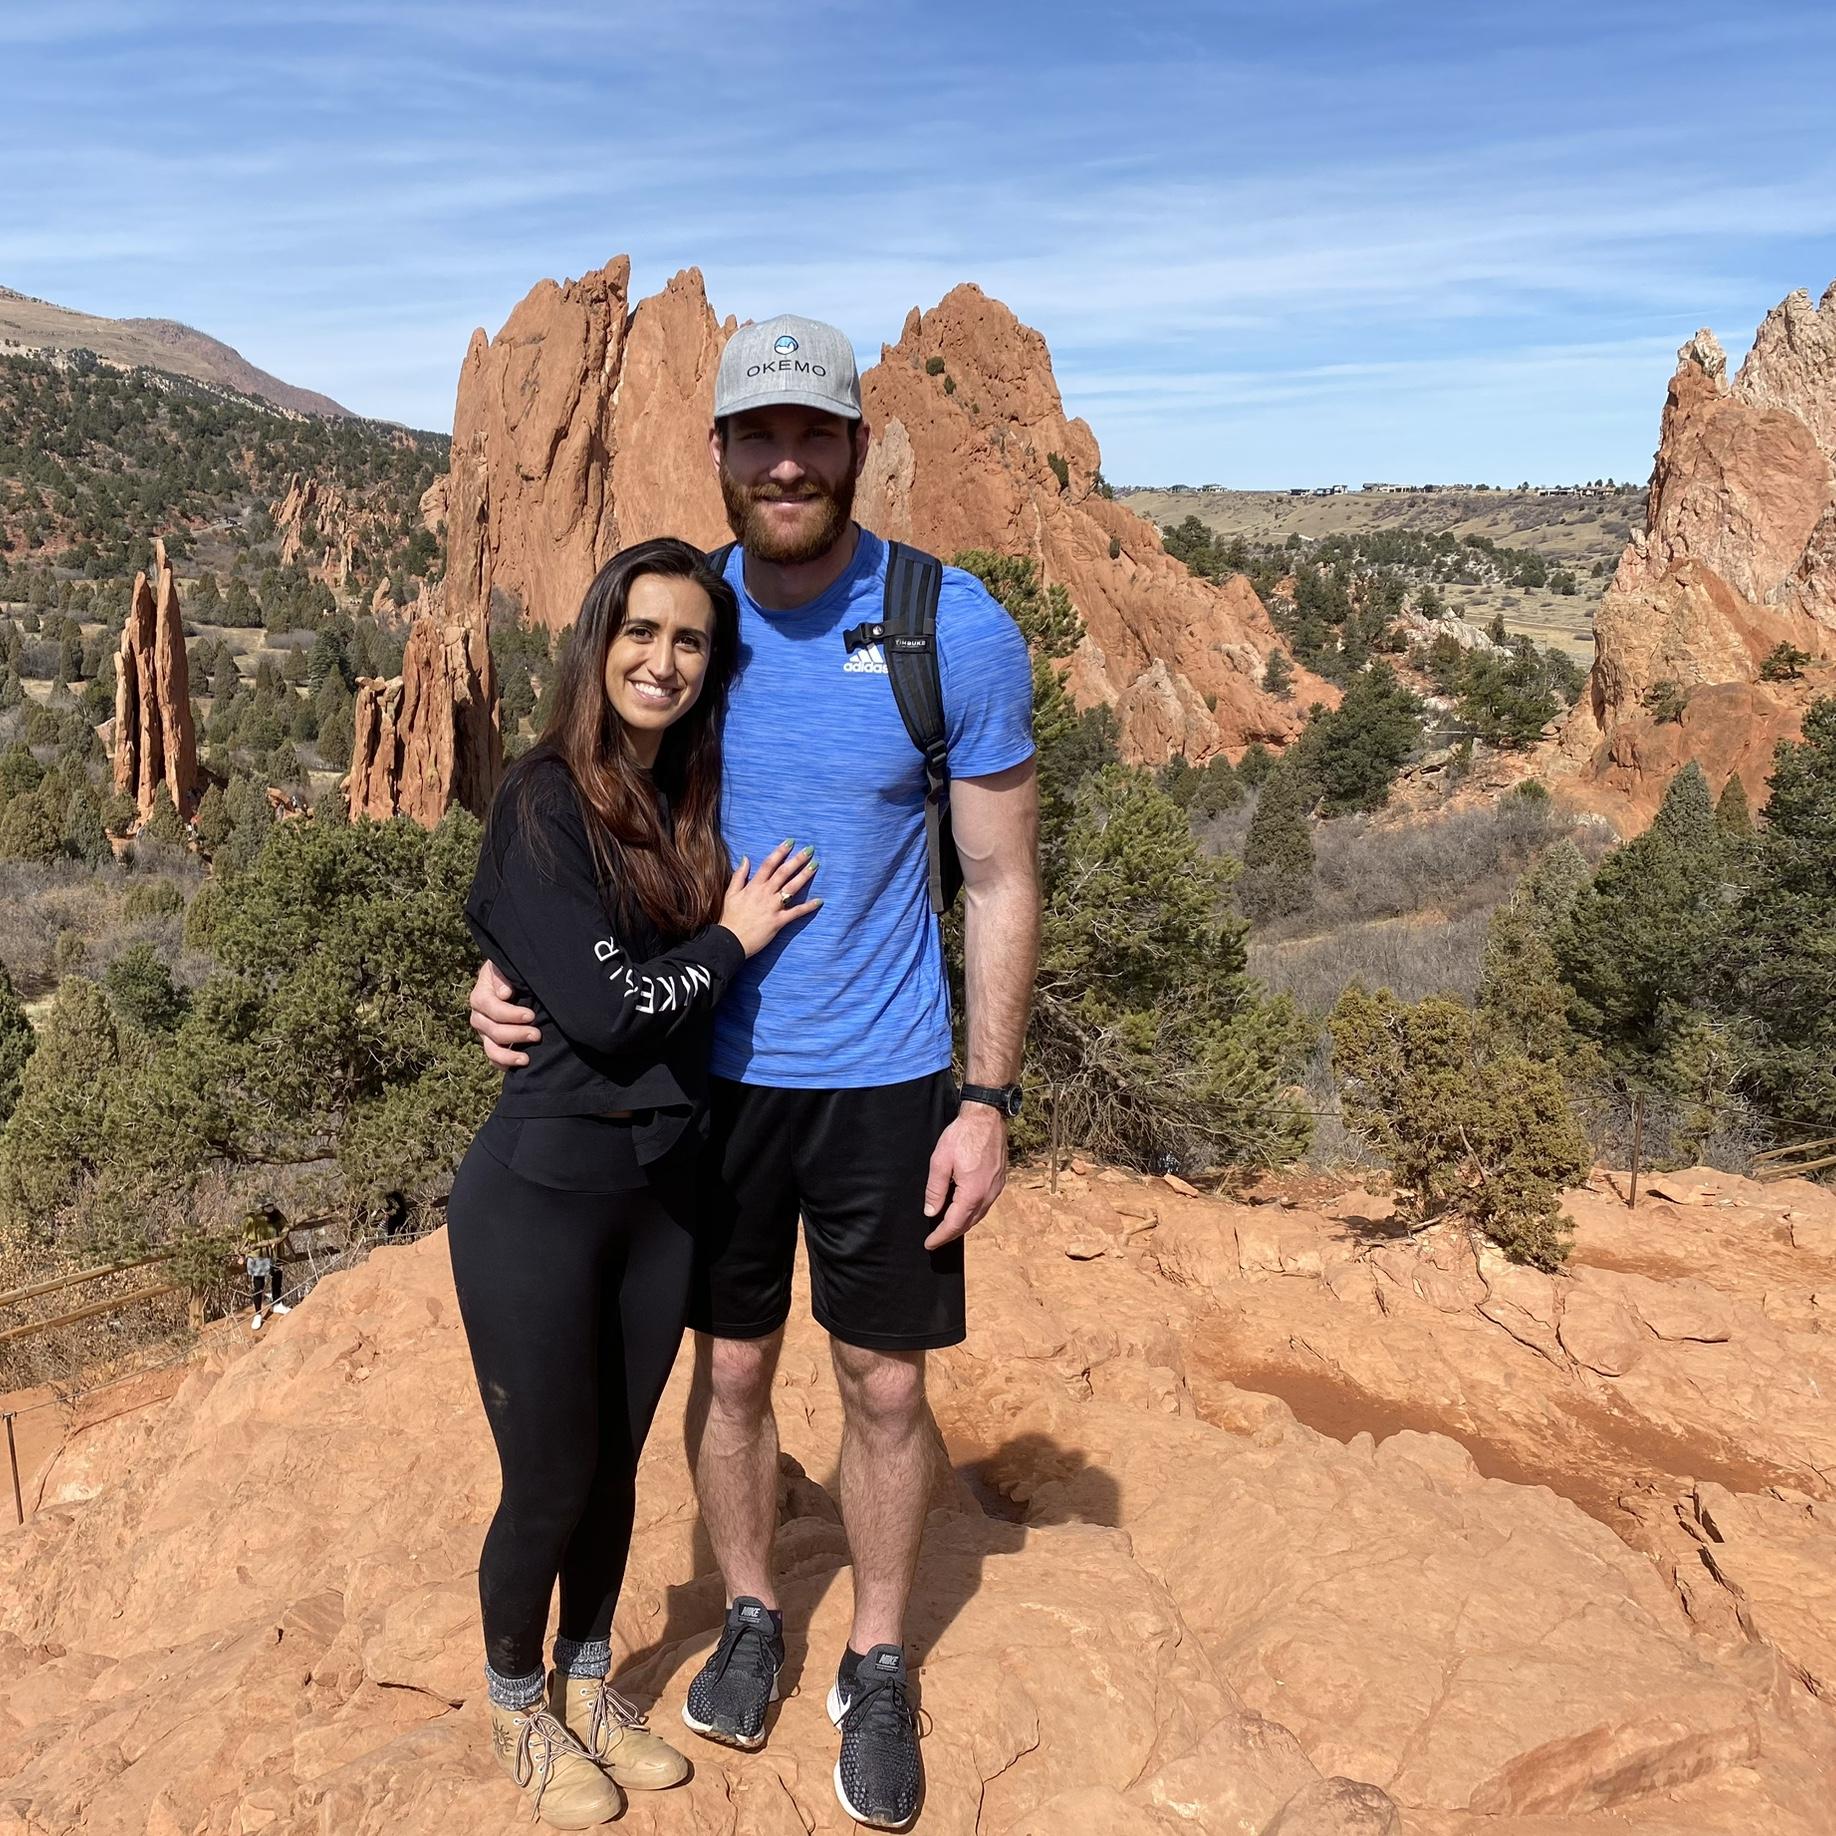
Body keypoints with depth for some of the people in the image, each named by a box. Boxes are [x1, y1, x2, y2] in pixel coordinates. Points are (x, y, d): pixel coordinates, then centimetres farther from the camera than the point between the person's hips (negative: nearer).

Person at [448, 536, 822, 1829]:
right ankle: (517, 1708, 38)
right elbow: (604, 1007, -20)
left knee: (615, 1468, 20)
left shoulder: (695, 804, 5)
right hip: (542, 1191, -5)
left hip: (663, 1186, 6)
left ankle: (589, 1687, 43)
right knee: (548, 1483, 10)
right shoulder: (546, 800, -15)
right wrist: (731, 940, -9)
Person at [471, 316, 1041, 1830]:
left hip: (883, 1082, -2)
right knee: (732, 1366, 16)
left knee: (885, 1385, 11)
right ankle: (752, 1616, 42)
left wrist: (989, 1098, -9)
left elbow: (1003, 882, -6)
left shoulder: (959, 631, -11)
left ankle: (878, 1667, 35)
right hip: (715, 1071, 2)